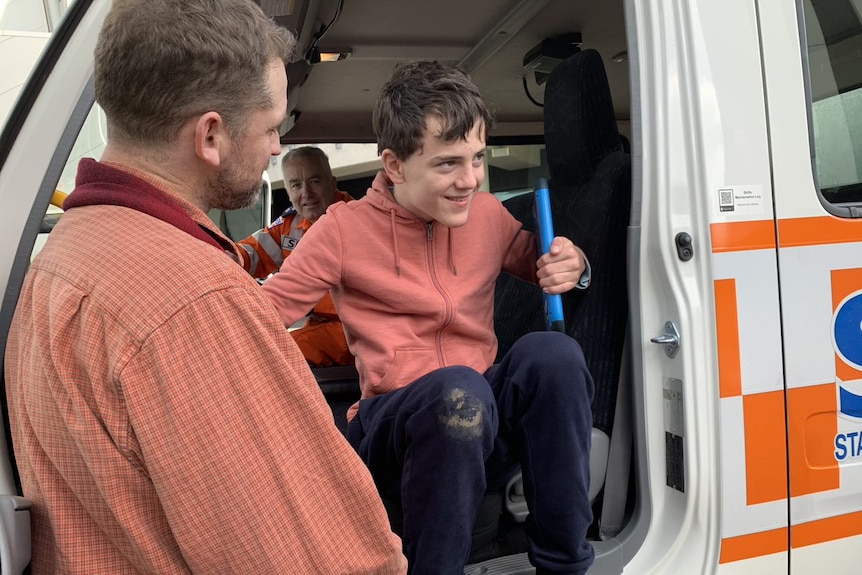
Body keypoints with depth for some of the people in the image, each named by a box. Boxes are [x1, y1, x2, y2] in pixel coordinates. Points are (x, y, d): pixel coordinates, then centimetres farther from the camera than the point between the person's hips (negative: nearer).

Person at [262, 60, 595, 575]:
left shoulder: (488, 214, 7)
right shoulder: (345, 229, -3)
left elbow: (537, 262, 23)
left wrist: (570, 265, -1)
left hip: (483, 419, 4)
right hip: (389, 427, -3)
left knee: (549, 350, -27)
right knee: (457, 388, -37)